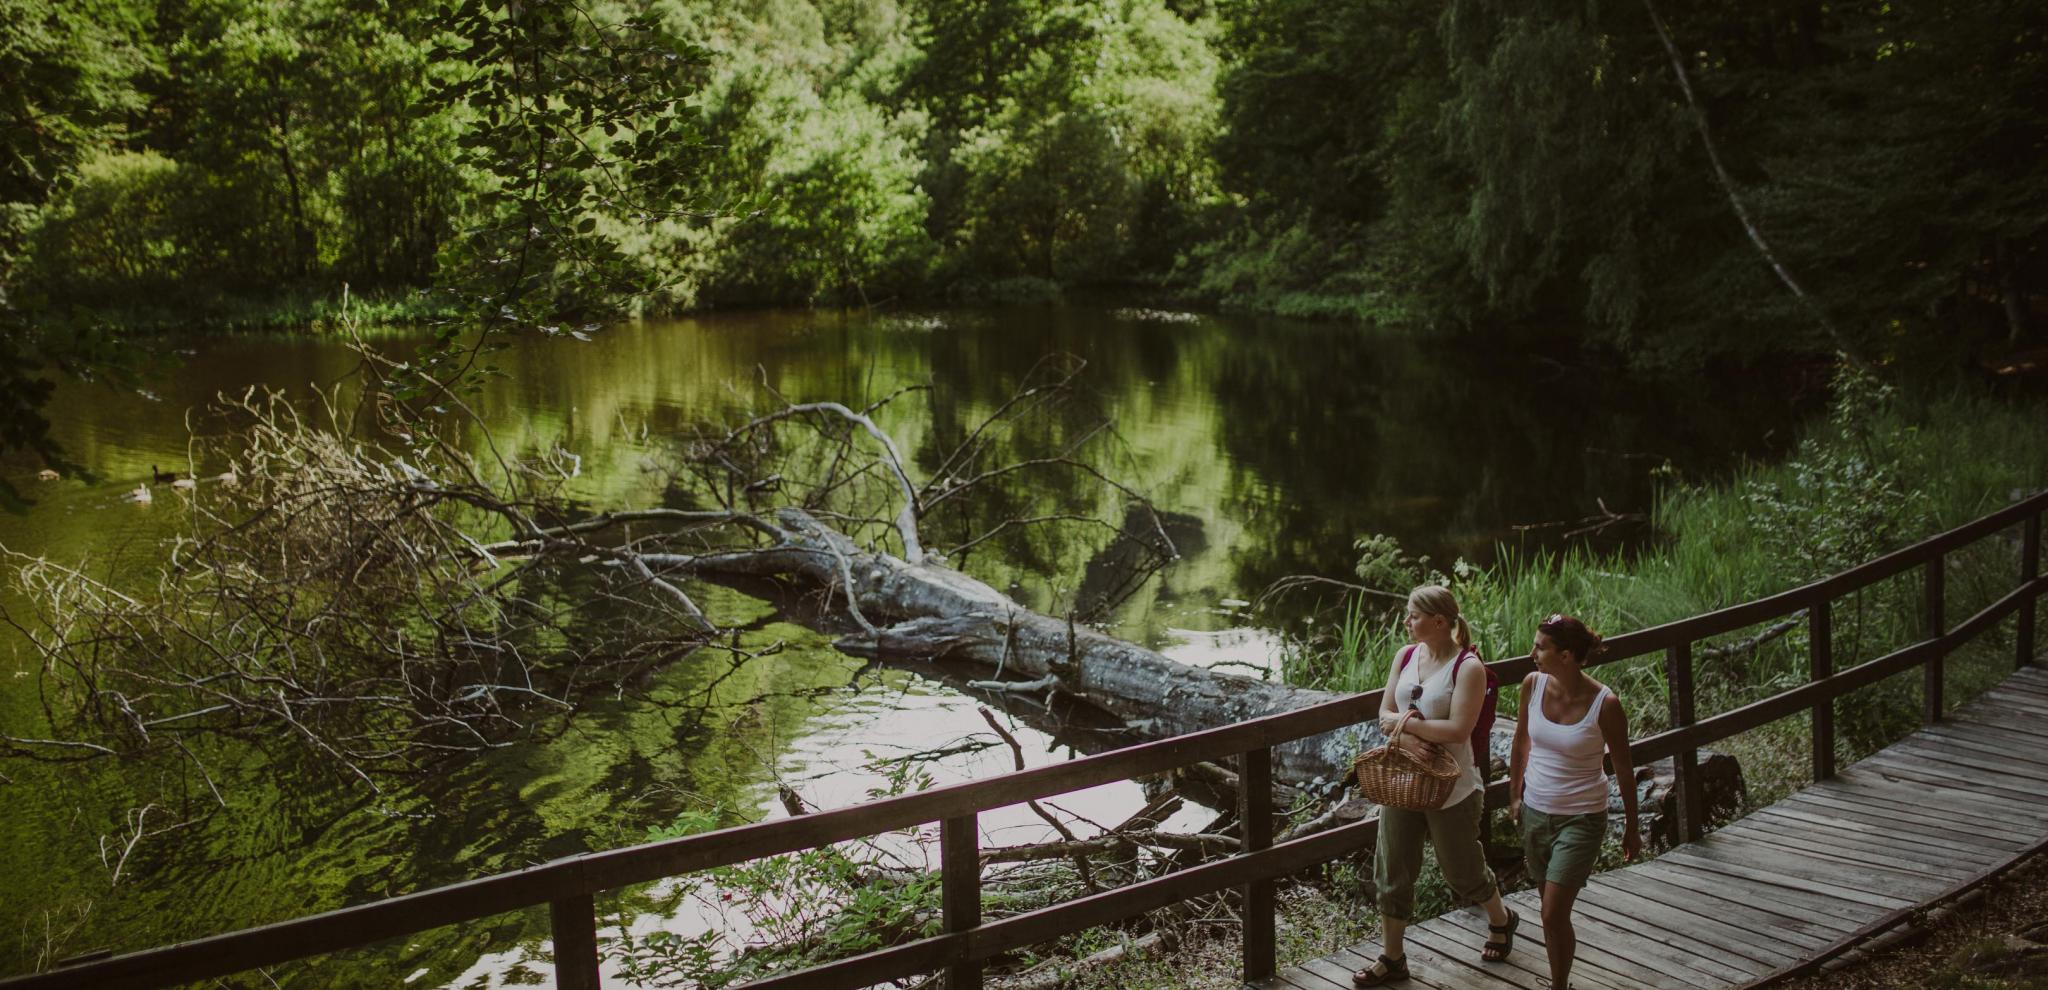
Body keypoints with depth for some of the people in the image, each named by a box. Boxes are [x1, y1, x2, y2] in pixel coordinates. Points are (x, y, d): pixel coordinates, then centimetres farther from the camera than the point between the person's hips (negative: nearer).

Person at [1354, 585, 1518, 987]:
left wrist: (1404, 721, -19)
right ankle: (1392, 958, 24)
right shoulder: (1406, 655, 1)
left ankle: (1501, 920, 44)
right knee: (1391, 872, 9)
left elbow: (1458, 730, -25)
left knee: (1463, 869, 14)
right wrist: (1407, 735, -20)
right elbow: (1385, 715, 1)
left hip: (1450, 787, -5)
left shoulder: (1468, 667, -17)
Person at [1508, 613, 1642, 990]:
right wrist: (1514, 796, 15)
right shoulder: (1533, 684, -7)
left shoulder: (1605, 704, -19)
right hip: (1536, 812, 5)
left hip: (1581, 819, -5)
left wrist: (1631, 828, 1)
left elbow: (1623, 769, -7)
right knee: (1553, 911, 17)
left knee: (1553, 915, -7)